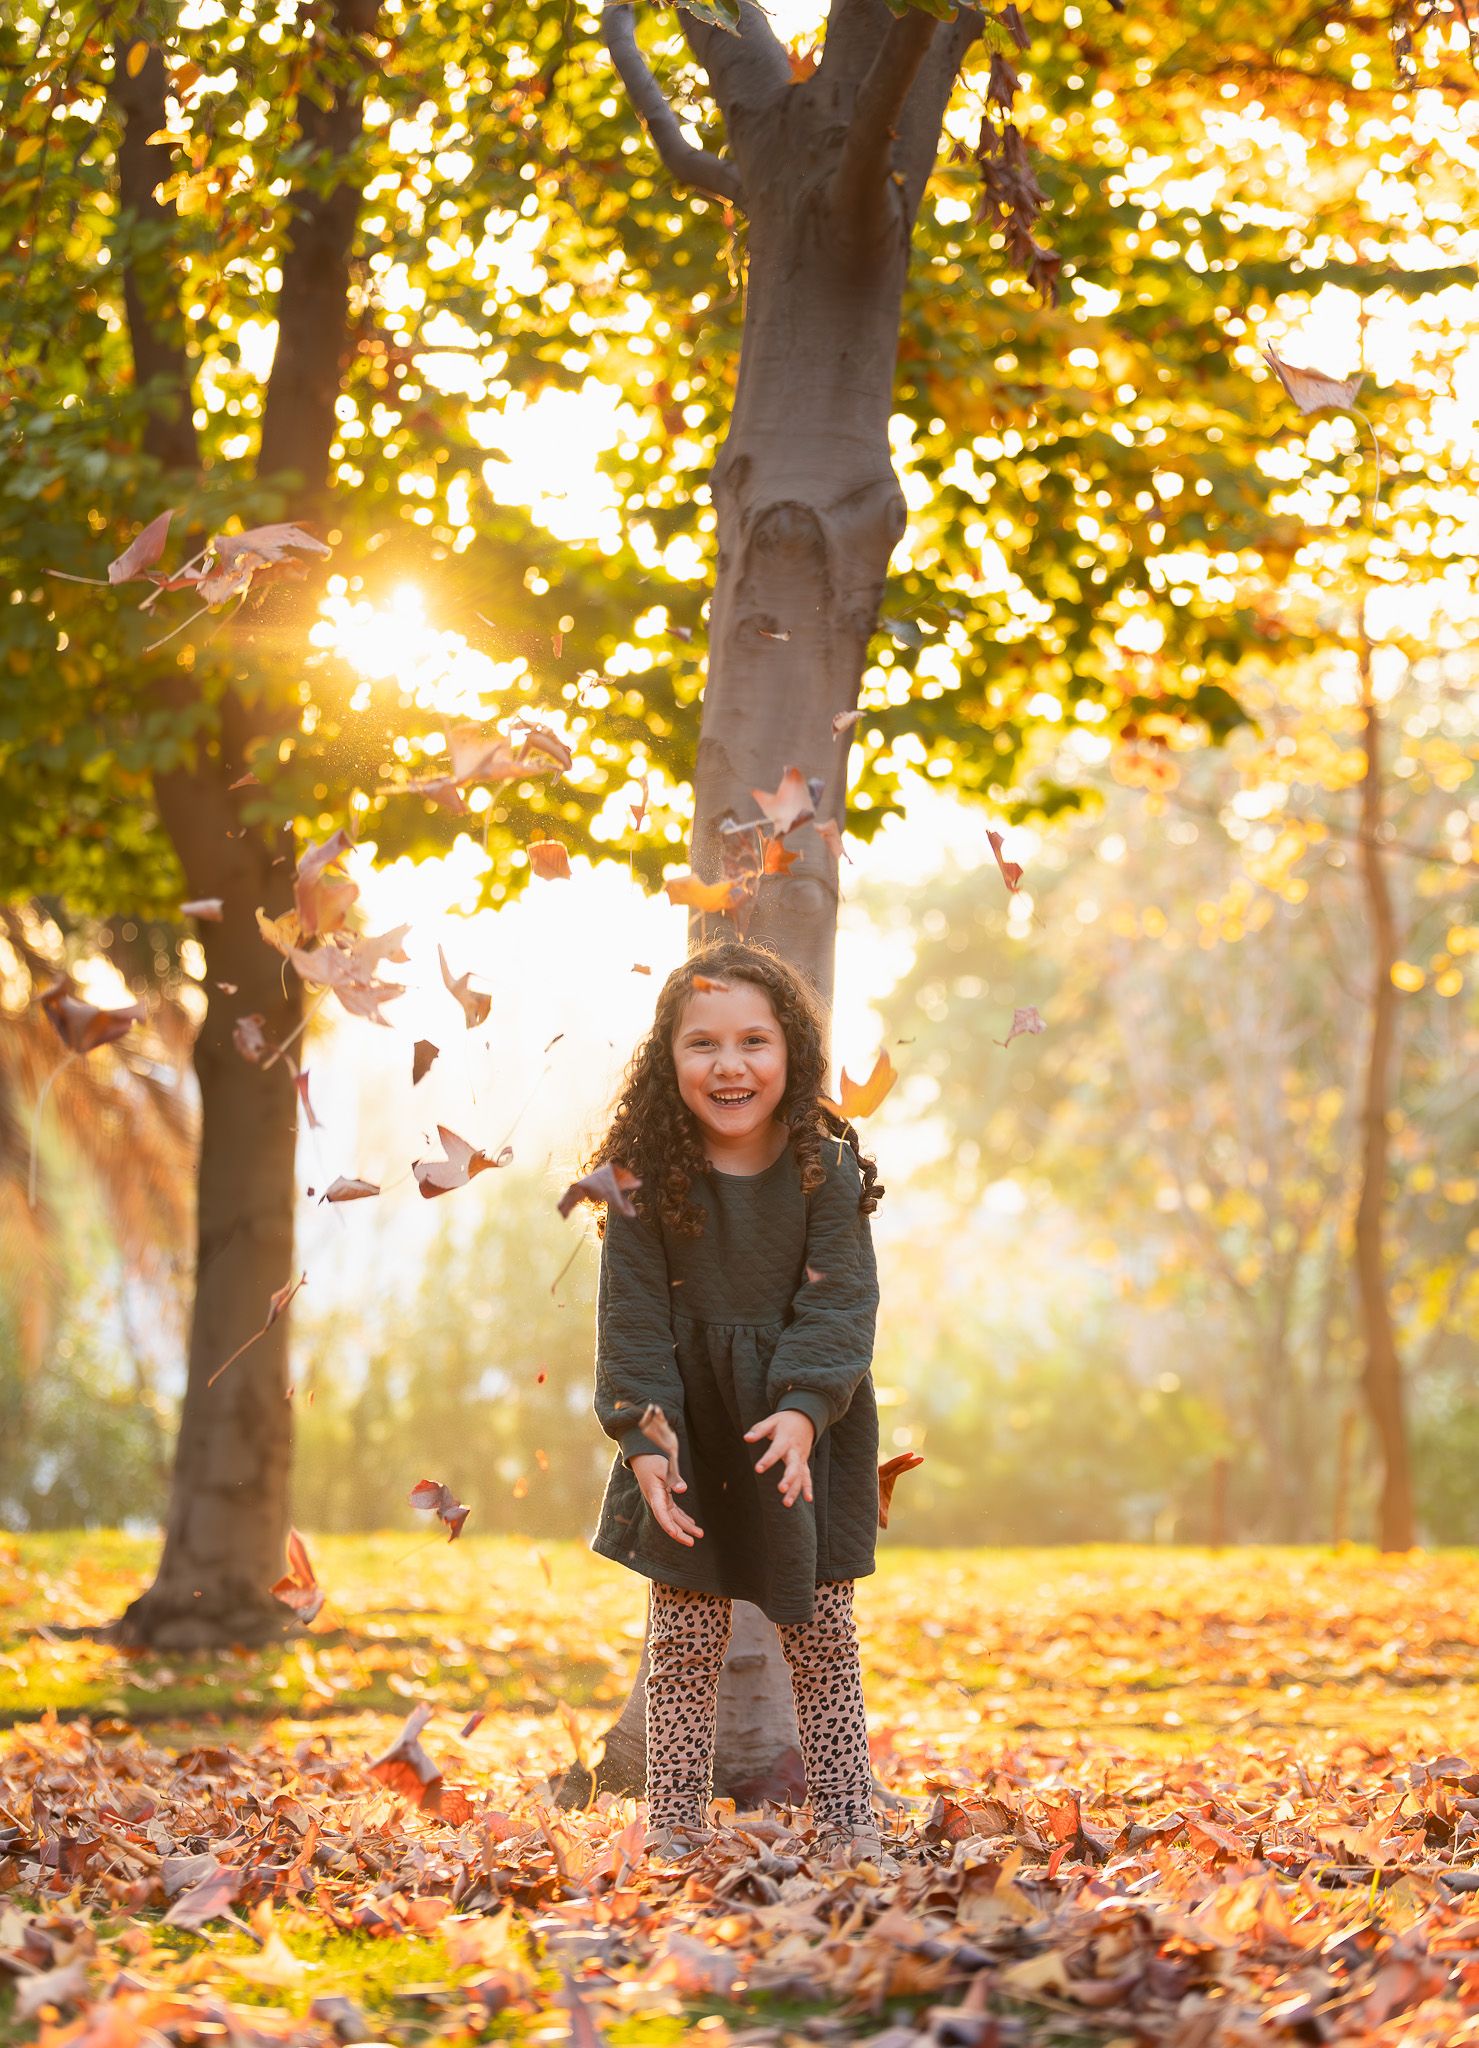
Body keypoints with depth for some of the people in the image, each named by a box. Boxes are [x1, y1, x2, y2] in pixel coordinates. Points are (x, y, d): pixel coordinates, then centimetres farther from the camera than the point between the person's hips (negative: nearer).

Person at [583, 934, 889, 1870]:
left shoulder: (828, 1170, -9)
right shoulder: (646, 1178, -10)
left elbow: (839, 1303, -10)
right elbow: (634, 1317, -8)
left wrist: (805, 1410, -24)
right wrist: (645, 1435, -17)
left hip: (805, 1435, 0)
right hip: (689, 1432, 0)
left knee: (822, 1637, 7)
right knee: (685, 1645, 3)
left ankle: (848, 1825, 14)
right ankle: (676, 1828, 10)